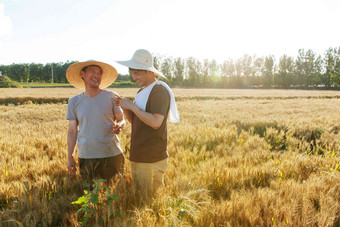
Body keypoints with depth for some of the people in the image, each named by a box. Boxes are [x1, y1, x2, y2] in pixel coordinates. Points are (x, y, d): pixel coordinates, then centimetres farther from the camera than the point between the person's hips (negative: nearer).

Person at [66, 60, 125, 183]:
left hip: (111, 154, -1)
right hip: (85, 156, 1)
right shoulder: (74, 101, 6)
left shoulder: (111, 97, 2)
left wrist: (119, 126, -16)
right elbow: (72, 131, 9)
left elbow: (121, 119, 7)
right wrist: (70, 157, 5)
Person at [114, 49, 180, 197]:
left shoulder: (159, 90, -11)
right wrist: (123, 106, 1)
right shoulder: (142, 92, 17)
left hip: (152, 159, -9)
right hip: (137, 156, 9)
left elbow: (156, 122, -22)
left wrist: (132, 106, -16)